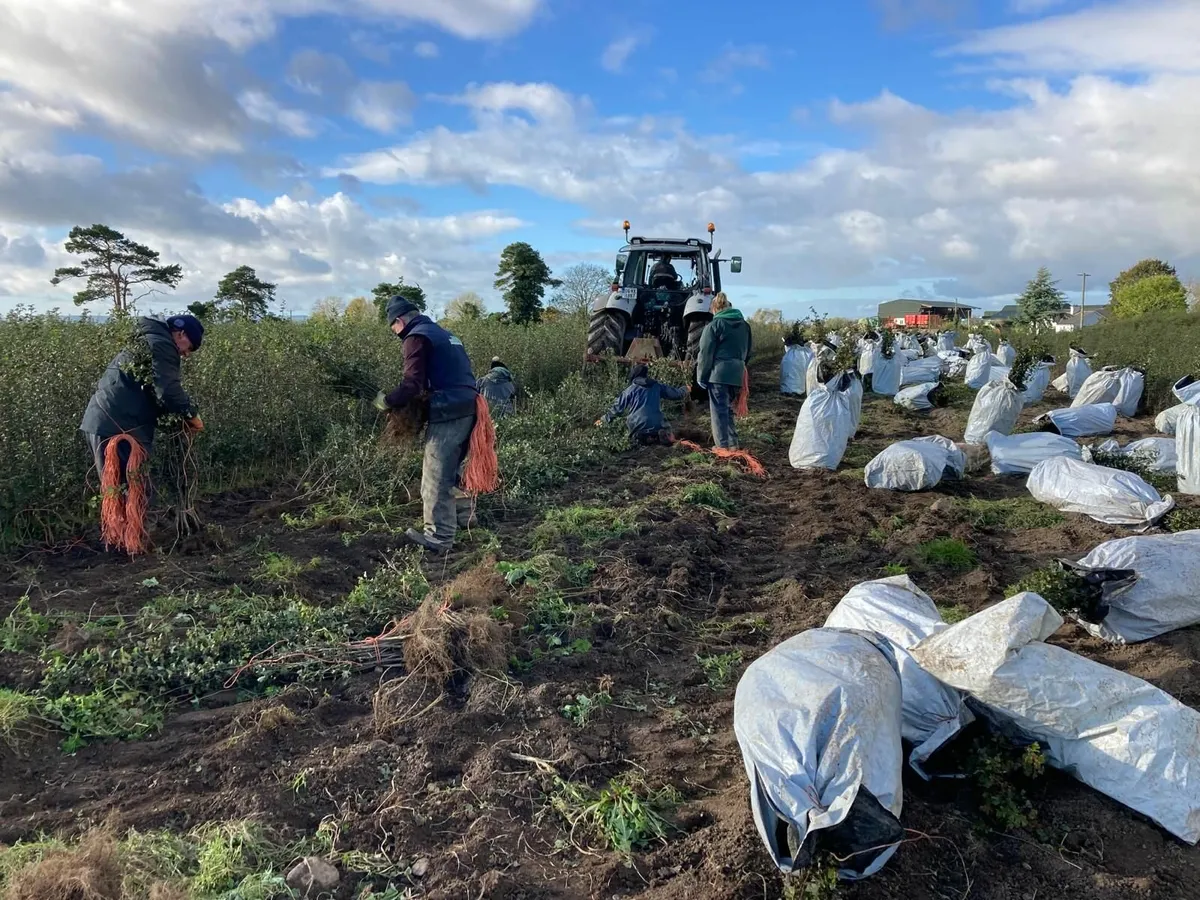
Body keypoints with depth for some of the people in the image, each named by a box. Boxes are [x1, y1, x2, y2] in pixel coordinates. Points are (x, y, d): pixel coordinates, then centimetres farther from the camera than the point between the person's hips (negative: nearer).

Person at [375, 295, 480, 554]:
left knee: (437, 476, -3)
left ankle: (439, 538, 1)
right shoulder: (443, 333, 24)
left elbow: (412, 384, -15)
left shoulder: (417, 337, -5)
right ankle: (460, 516, 33)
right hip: (468, 407, 9)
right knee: (453, 468, 22)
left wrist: (387, 401, -1)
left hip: (448, 412, -9)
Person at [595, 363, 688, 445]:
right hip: (657, 425, 1)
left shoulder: (630, 390, 7)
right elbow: (676, 393, 21)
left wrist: (604, 420, 21)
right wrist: (685, 390, 44)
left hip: (637, 428, -1)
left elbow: (617, 408, 9)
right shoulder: (657, 386, 12)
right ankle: (663, 435, -13)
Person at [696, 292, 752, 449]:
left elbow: (705, 354, -8)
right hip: (737, 374, 7)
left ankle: (723, 445, 1)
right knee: (728, 408, 18)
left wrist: (701, 377, -3)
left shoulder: (714, 325, -7)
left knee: (719, 410, 0)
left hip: (718, 373, -6)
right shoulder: (744, 325, 15)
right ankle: (733, 443, 18)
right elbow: (748, 352, 21)